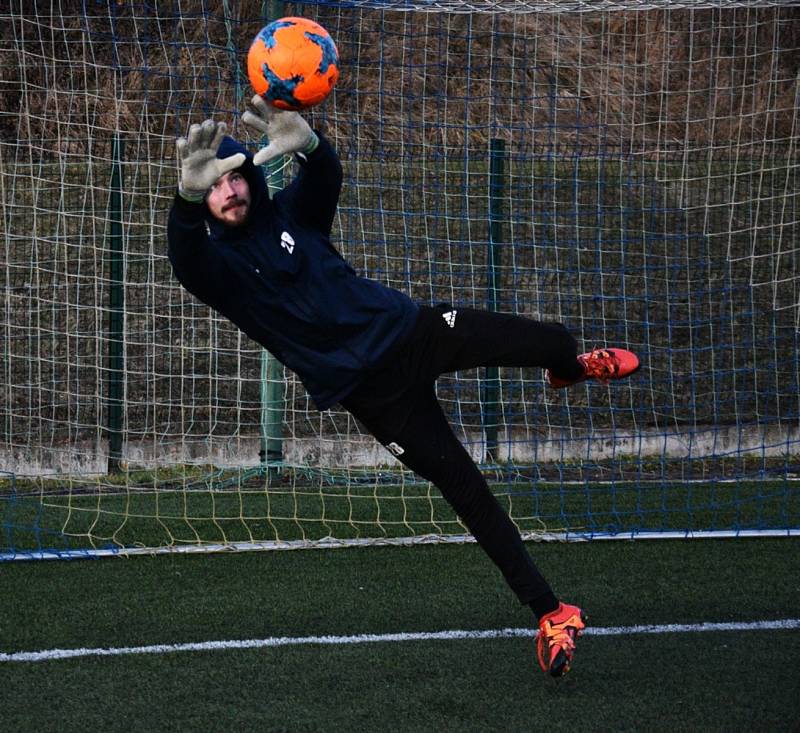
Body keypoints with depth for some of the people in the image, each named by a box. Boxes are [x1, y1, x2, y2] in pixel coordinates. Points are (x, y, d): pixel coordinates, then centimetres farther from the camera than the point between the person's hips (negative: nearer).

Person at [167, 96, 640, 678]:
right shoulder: (214, 262, -6)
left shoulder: (290, 213, 2)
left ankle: (570, 366, 30)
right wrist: (189, 196, -56)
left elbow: (328, 176, -19)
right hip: (367, 387, -3)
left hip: (407, 329, 3)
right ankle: (551, 613, -2)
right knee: (463, 485, -8)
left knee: (550, 342, -10)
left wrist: (308, 145, -46)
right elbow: (186, 259, -32)